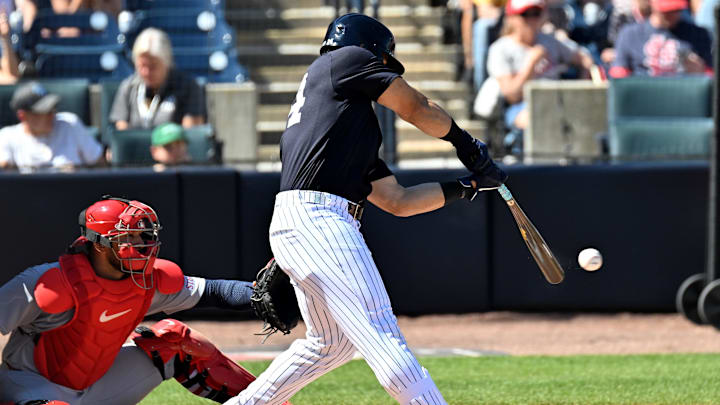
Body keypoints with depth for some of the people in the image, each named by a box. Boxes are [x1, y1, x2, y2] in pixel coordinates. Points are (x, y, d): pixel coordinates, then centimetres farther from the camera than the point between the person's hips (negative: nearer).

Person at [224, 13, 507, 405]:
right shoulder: (345, 60, 9)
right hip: (317, 221, -10)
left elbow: (398, 201, 28)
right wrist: (467, 144, 24)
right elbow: (417, 109, 8)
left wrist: (466, 185, 28)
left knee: (331, 342, 24)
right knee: (382, 338, -15)